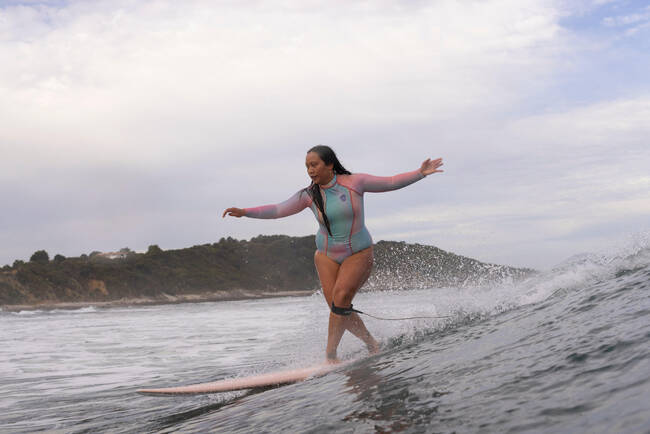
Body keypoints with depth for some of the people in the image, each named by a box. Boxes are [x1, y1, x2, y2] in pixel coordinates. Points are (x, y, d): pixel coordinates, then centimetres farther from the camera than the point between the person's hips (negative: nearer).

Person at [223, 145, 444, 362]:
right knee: (339, 308, -7)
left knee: (341, 296, -23)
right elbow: (278, 210, -8)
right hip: (327, 255, 3)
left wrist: (420, 173, -10)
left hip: (358, 254, -3)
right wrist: (244, 212, -19)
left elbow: (391, 182, -3)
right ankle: (372, 344, 14)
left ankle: (330, 353, -15)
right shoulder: (309, 195, -4)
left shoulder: (354, 182, -10)